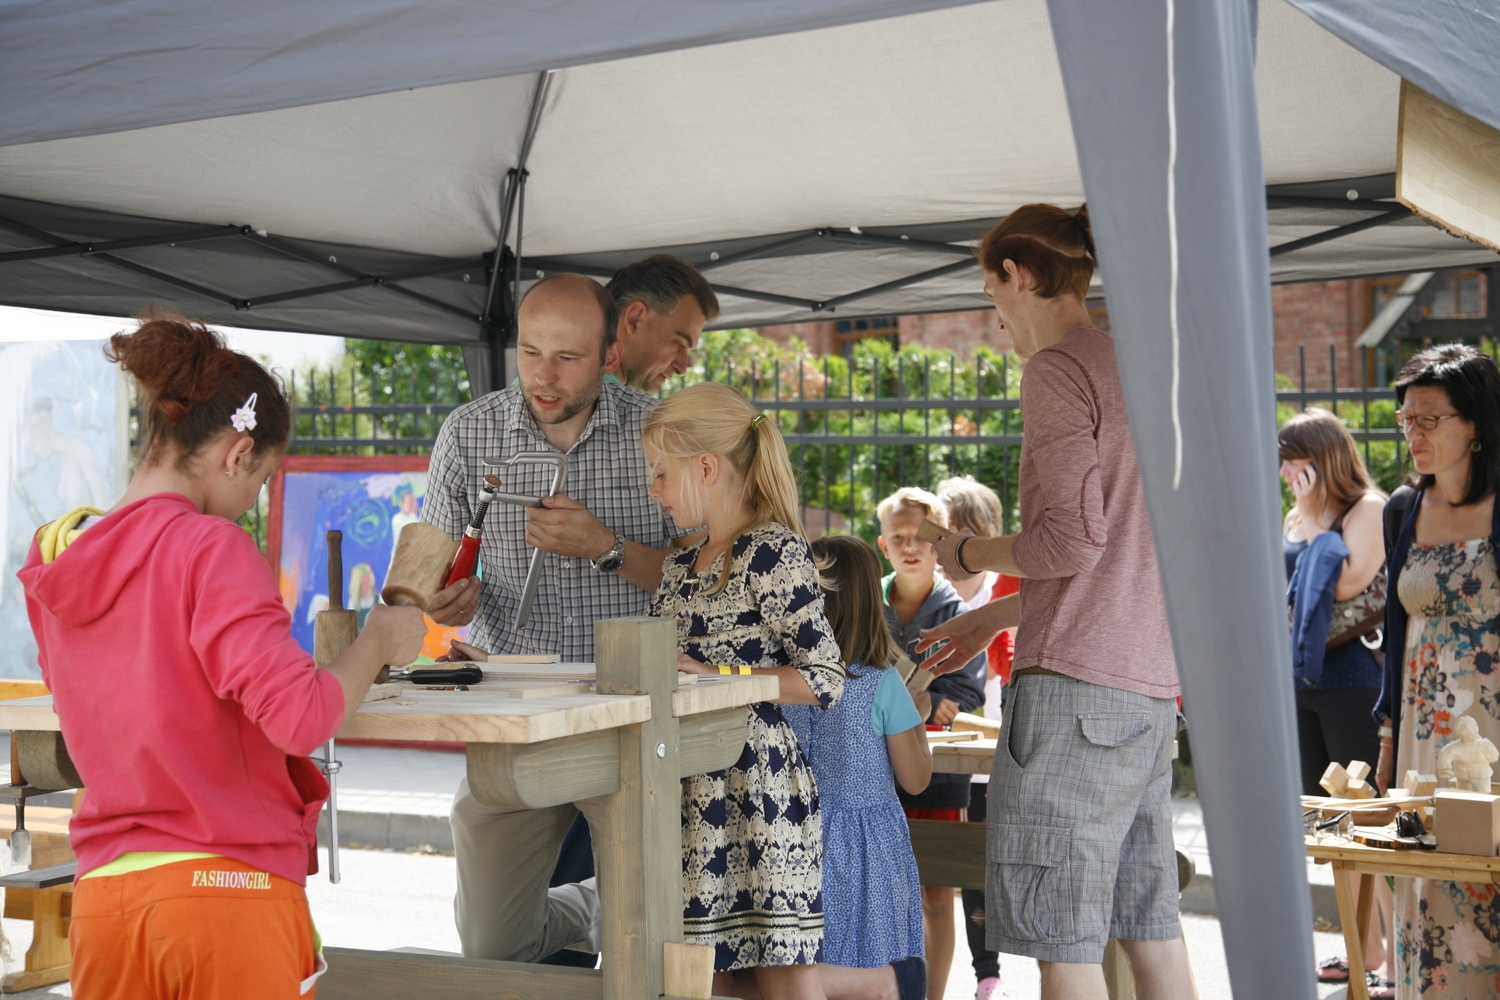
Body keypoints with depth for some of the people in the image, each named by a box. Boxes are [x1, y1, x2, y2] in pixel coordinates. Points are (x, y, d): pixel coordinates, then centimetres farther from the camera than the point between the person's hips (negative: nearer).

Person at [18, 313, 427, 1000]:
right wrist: (377, 642, -5)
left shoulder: (53, 565, 8)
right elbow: (300, 717, -21)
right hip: (228, 894, -6)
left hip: (102, 895, 6)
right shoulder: (211, 548, -13)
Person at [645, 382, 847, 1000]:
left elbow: (825, 680, -15)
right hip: (691, 785, 8)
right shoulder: (679, 567, 15)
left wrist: (715, 676, -16)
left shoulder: (774, 552, -10)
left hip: (754, 781, -8)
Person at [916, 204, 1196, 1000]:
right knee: (1148, 920, 12)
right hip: (1150, 682, 9)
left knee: (1061, 934, -5)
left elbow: (1073, 538, -17)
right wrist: (994, 616, 25)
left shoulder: (1059, 367, -8)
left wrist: (969, 555, 1)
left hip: (1076, 680, -9)